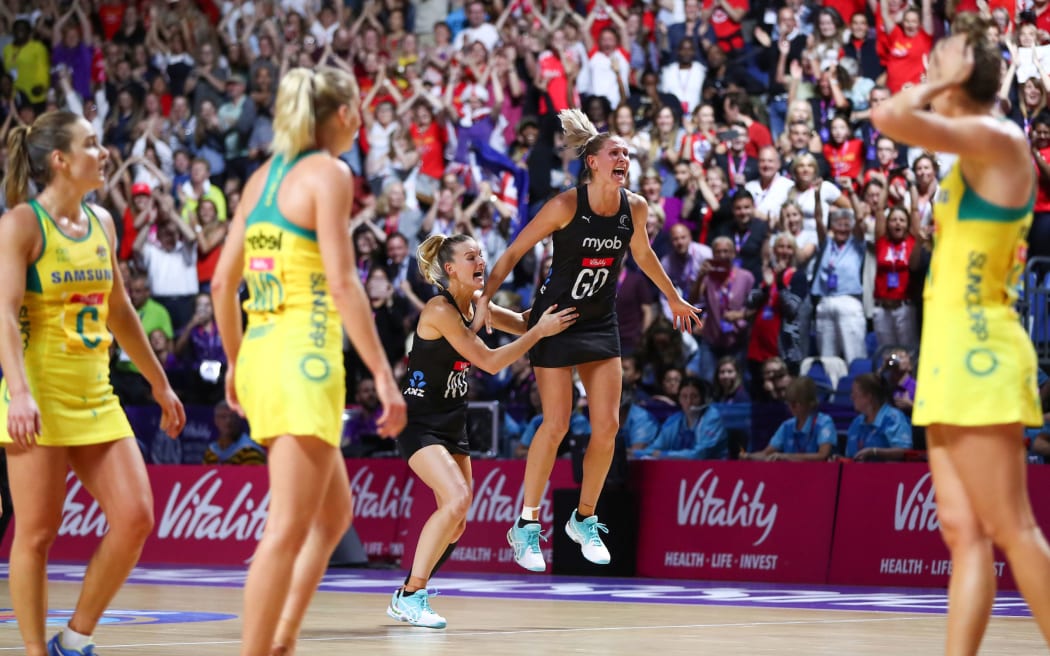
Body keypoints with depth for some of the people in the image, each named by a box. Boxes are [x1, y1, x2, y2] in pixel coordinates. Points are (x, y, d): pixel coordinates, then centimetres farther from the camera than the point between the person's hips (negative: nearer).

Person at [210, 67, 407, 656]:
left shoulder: (263, 177, 15)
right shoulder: (329, 172, -7)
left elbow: (223, 283, 17)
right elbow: (342, 282, -16)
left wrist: (236, 363, 28)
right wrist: (383, 373, -15)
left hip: (261, 355, 9)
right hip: (303, 360, -9)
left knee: (335, 512, 19)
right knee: (289, 530, -8)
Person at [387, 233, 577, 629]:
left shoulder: (474, 304, 5)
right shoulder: (440, 310, -20)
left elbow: (520, 323, 15)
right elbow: (490, 361, -21)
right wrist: (541, 330, -19)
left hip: (452, 424, 9)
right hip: (420, 422, -9)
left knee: (455, 524, 8)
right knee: (457, 499, -25)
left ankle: (407, 598, 22)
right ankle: (411, 595, -17)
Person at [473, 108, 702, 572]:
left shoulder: (635, 208, -4)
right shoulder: (566, 205, -19)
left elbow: (642, 254, 16)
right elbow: (514, 252, -13)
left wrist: (674, 299, 27)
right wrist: (485, 298, -22)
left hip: (601, 324, 5)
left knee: (607, 426, 0)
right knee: (556, 425, -6)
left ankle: (585, 520, 18)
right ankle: (526, 525, 8)